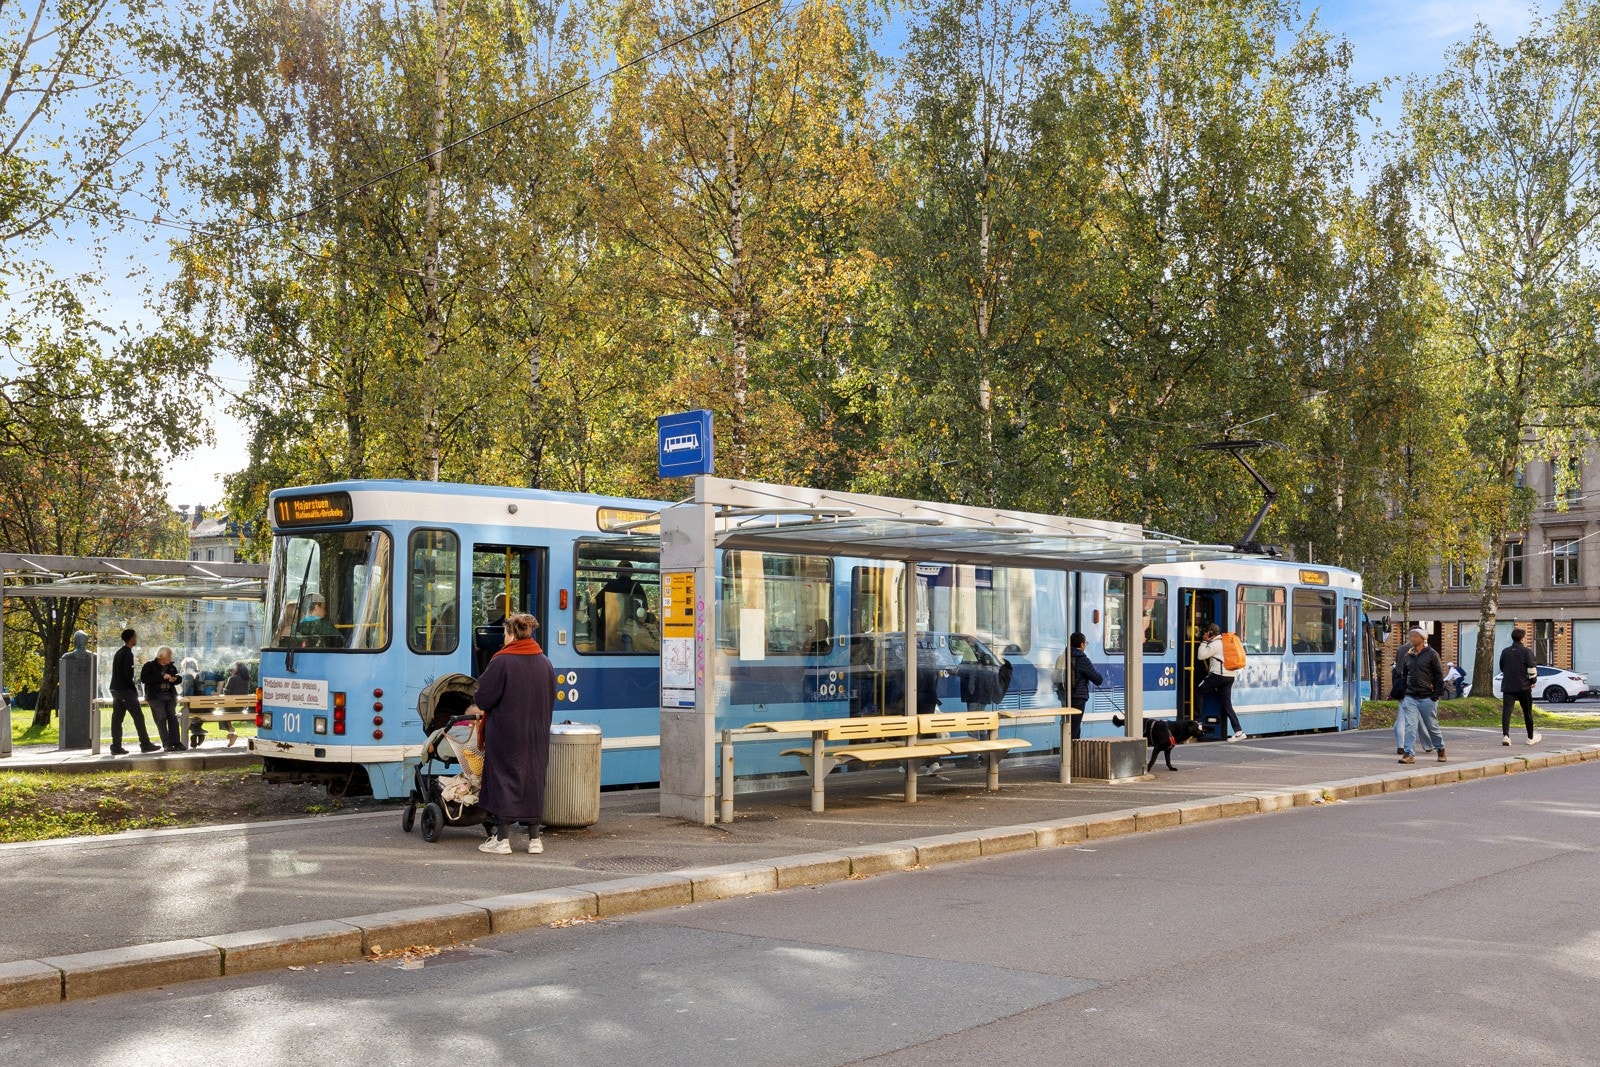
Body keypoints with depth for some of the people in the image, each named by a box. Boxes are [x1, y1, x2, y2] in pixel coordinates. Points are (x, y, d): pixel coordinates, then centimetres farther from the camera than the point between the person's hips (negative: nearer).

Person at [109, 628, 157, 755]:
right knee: (138, 717, -4)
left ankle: (116, 746, 4)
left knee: (117, 718, 5)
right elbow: (127, 674, -19)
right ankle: (145, 745, -2)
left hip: (116, 690, 9)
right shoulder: (128, 654, -13)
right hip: (125, 691, -9)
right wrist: (134, 689, -10)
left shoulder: (119, 653, 17)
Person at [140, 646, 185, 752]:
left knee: (173, 718, 0)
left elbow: (180, 678, 23)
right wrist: (162, 677, -20)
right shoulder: (149, 666, -1)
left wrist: (174, 679, -3)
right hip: (156, 696, -5)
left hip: (170, 696, 5)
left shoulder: (171, 667, 16)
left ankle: (176, 742, 2)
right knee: (161, 719, -9)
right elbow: (143, 679, -15)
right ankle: (167, 744, -10)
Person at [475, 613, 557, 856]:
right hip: (536, 734, 5)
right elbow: (550, 701, 11)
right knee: (533, 780, 11)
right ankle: (534, 839, 13)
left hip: (505, 733, -5)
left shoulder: (501, 662, -15)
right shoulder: (545, 663, 3)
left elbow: (483, 699, -10)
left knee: (503, 780, 3)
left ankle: (502, 839, 4)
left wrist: (479, 707, 11)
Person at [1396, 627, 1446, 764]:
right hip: (1410, 698, 4)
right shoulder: (1407, 655, 11)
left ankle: (1440, 749, 29)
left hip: (1427, 698, -4)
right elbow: (1403, 676, 18)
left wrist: (1437, 695, -10)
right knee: (1409, 726, -7)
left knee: (1432, 726, 8)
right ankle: (1409, 754, -8)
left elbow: (1439, 676, -4)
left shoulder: (1431, 654, -3)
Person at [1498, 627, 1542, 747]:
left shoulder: (1505, 652, 6)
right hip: (1524, 686, -2)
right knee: (1527, 712, 12)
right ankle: (1531, 737, 24)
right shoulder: (1527, 651, -7)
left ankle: (1505, 735, -22)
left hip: (1508, 686, 2)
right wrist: (1533, 681, 5)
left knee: (1506, 711, -6)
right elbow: (1532, 668, -10)